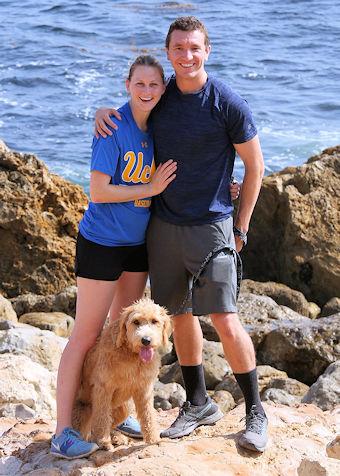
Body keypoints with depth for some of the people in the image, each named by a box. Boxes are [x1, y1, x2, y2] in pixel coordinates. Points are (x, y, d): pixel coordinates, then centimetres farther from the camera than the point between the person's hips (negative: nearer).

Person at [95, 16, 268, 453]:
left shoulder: (228, 104, -11)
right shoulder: (160, 95, 3)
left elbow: (254, 167, -2)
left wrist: (241, 227, -2)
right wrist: (103, 111, 1)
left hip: (210, 227, -5)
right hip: (163, 224, 5)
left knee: (224, 319, -9)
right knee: (180, 314, 12)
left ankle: (255, 412, 6)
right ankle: (198, 404, 27)